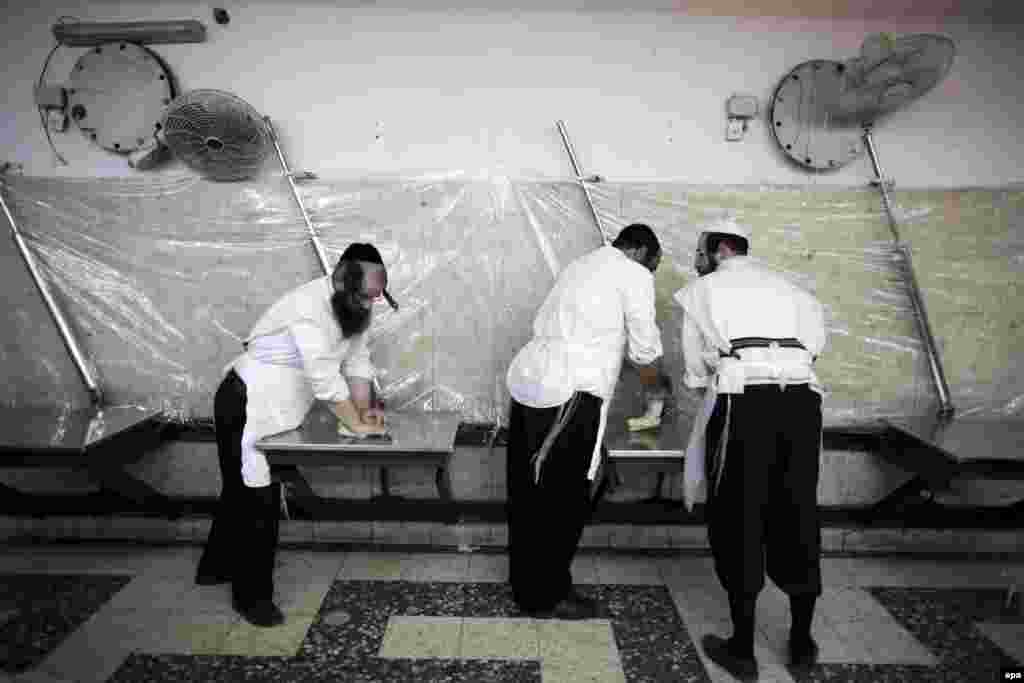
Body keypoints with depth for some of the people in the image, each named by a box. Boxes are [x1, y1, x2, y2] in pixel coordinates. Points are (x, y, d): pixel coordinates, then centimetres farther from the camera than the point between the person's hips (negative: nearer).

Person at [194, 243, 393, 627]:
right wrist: (356, 425, -23)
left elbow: (357, 359, 4)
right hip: (246, 408, -9)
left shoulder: (351, 308, -1)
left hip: (274, 410, 9)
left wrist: (365, 410, -6)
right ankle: (252, 595, 13)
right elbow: (325, 378, -31)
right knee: (257, 502, -2)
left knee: (244, 492, 22)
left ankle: (216, 566, 41)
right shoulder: (310, 308, -30)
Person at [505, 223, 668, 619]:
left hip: (529, 379, 9)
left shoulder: (581, 266, 23)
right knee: (563, 500, 4)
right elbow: (645, 349, 3)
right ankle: (546, 596, 18)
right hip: (569, 394, -8)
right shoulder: (634, 276, 0)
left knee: (530, 493, 15)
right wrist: (655, 382, 24)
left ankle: (526, 584, 30)